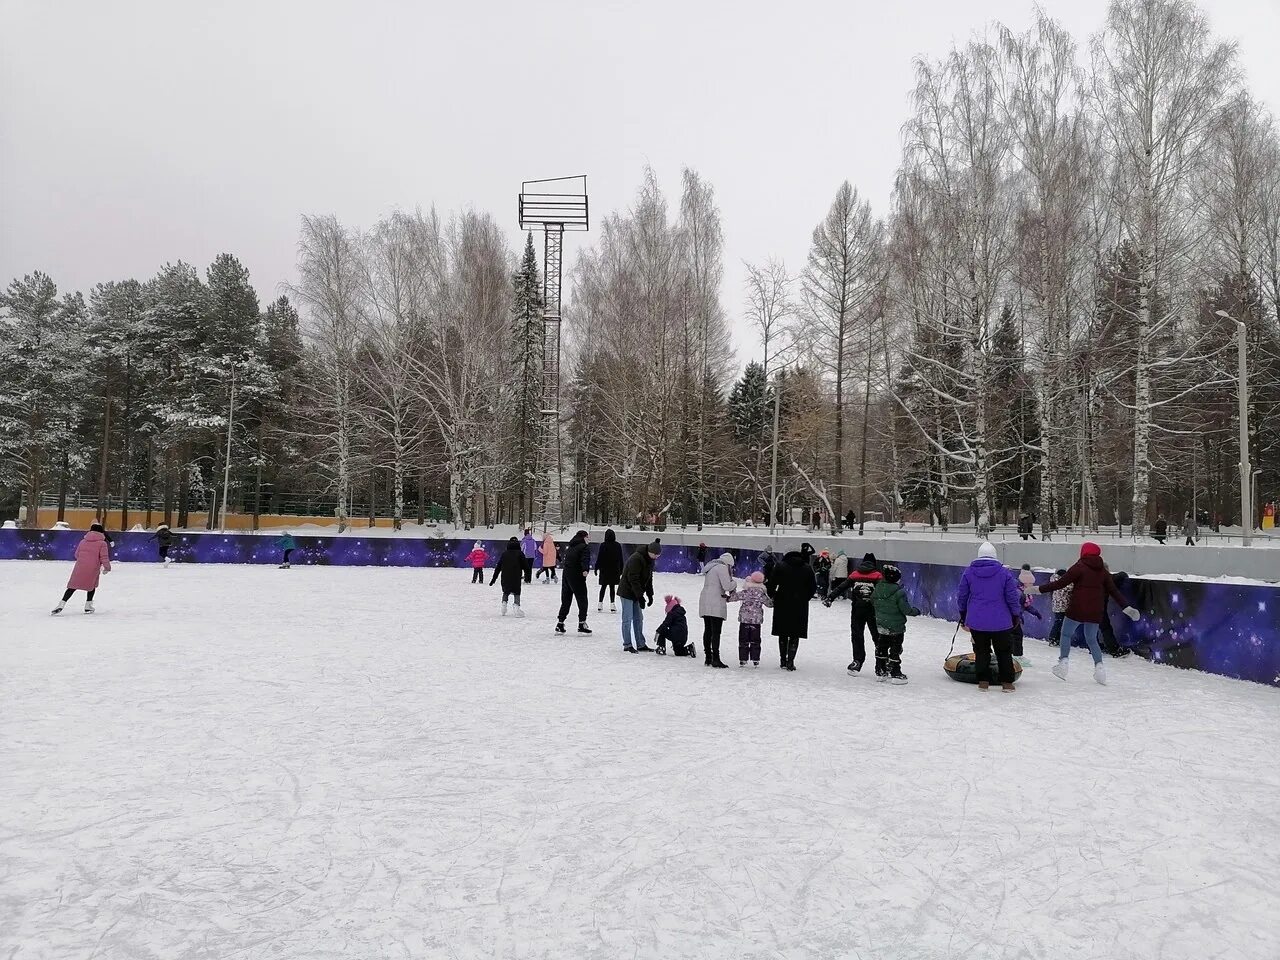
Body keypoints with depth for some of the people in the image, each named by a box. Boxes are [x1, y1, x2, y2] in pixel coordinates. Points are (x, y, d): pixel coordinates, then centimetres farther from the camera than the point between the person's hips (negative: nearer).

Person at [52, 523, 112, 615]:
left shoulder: (83, 541, 13)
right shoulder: (102, 543, -3)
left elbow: (77, 554, 18)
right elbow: (104, 558, -9)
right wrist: (107, 567, 5)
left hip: (79, 568, 3)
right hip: (93, 569, -3)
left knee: (72, 586, 6)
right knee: (92, 586, 19)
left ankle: (61, 605, -4)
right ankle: (88, 605, 19)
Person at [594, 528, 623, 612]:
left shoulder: (603, 545, -9)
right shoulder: (618, 545, -1)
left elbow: (599, 558, -8)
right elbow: (621, 559, 4)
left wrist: (596, 568, 0)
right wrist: (621, 570, 13)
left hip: (604, 570, -1)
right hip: (614, 570, 1)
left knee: (603, 587, 12)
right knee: (612, 587, 4)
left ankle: (600, 604, 17)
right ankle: (612, 604, -1)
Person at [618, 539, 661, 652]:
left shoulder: (649, 560, 4)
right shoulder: (636, 559, -24)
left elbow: (649, 578, 13)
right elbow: (633, 580, -25)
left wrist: (650, 594, 5)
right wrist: (640, 596, -25)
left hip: (636, 593, 9)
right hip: (627, 592, -9)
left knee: (638, 619, 11)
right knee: (627, 619, -4)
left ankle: (640, 645, 16)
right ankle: (627, 645, 3)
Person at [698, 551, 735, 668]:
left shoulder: (711, 567, 21)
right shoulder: (722, 567, -7)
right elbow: (727, 586, -15)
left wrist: (724, 594, 14)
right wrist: (734, 582, 5)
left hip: (705, 603, 9)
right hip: (716, 605, -9)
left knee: (708, 630, 11)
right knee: (716, 631, -8)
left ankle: (707, 657, 14)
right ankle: (715, 658, -10)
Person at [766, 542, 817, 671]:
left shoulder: (780, 566, -5)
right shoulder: (807, 569, 0)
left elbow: (771, 583, -7)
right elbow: (813, 588, 3)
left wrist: (772, 595, 9)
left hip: (782, 604, 0)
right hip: (800, 606, 0)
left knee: (783, 634, 13)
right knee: (795, 635, 6)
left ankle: (783, 660, 17)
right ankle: (790, 661, -1)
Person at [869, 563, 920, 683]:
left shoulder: (877, 590, -3)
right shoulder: (899, 593, -21)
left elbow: (872, 602, 11)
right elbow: (906, 610, -18)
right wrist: (916, 611, 2)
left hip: (881, 626, 6)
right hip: (896, 627, -6)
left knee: (881, 648, 16)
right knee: (895, 650, 5)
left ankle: (880, 672, 22)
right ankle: (895, 674, 10)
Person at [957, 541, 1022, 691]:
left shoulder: (969, 572, -2)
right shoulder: (1004, 573, -7)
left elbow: (962, 596, 5)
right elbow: (1012, 597, -4)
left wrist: (963, 617, 18)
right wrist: (1016, 615, 11)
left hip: (976, 621, 1)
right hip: (1000, 622, -1)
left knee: (981, 651, 11)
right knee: (1004, 651, 12)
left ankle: (983, 681, 11)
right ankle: (1007, 682, 14)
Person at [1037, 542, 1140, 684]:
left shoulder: (1079, 566, -9)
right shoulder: (1103, 571, 8)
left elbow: (1061, 583, -14)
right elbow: (1113, 590, 9)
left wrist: (1040, 589, -11)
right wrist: (1127, 607, 15)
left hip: (1076, 610, -5)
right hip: (1095, 612, 5)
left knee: (1066, 634, 10)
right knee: (1092, 639, 18)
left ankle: (1062, 662, 0)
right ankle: (1099, 665, 4)